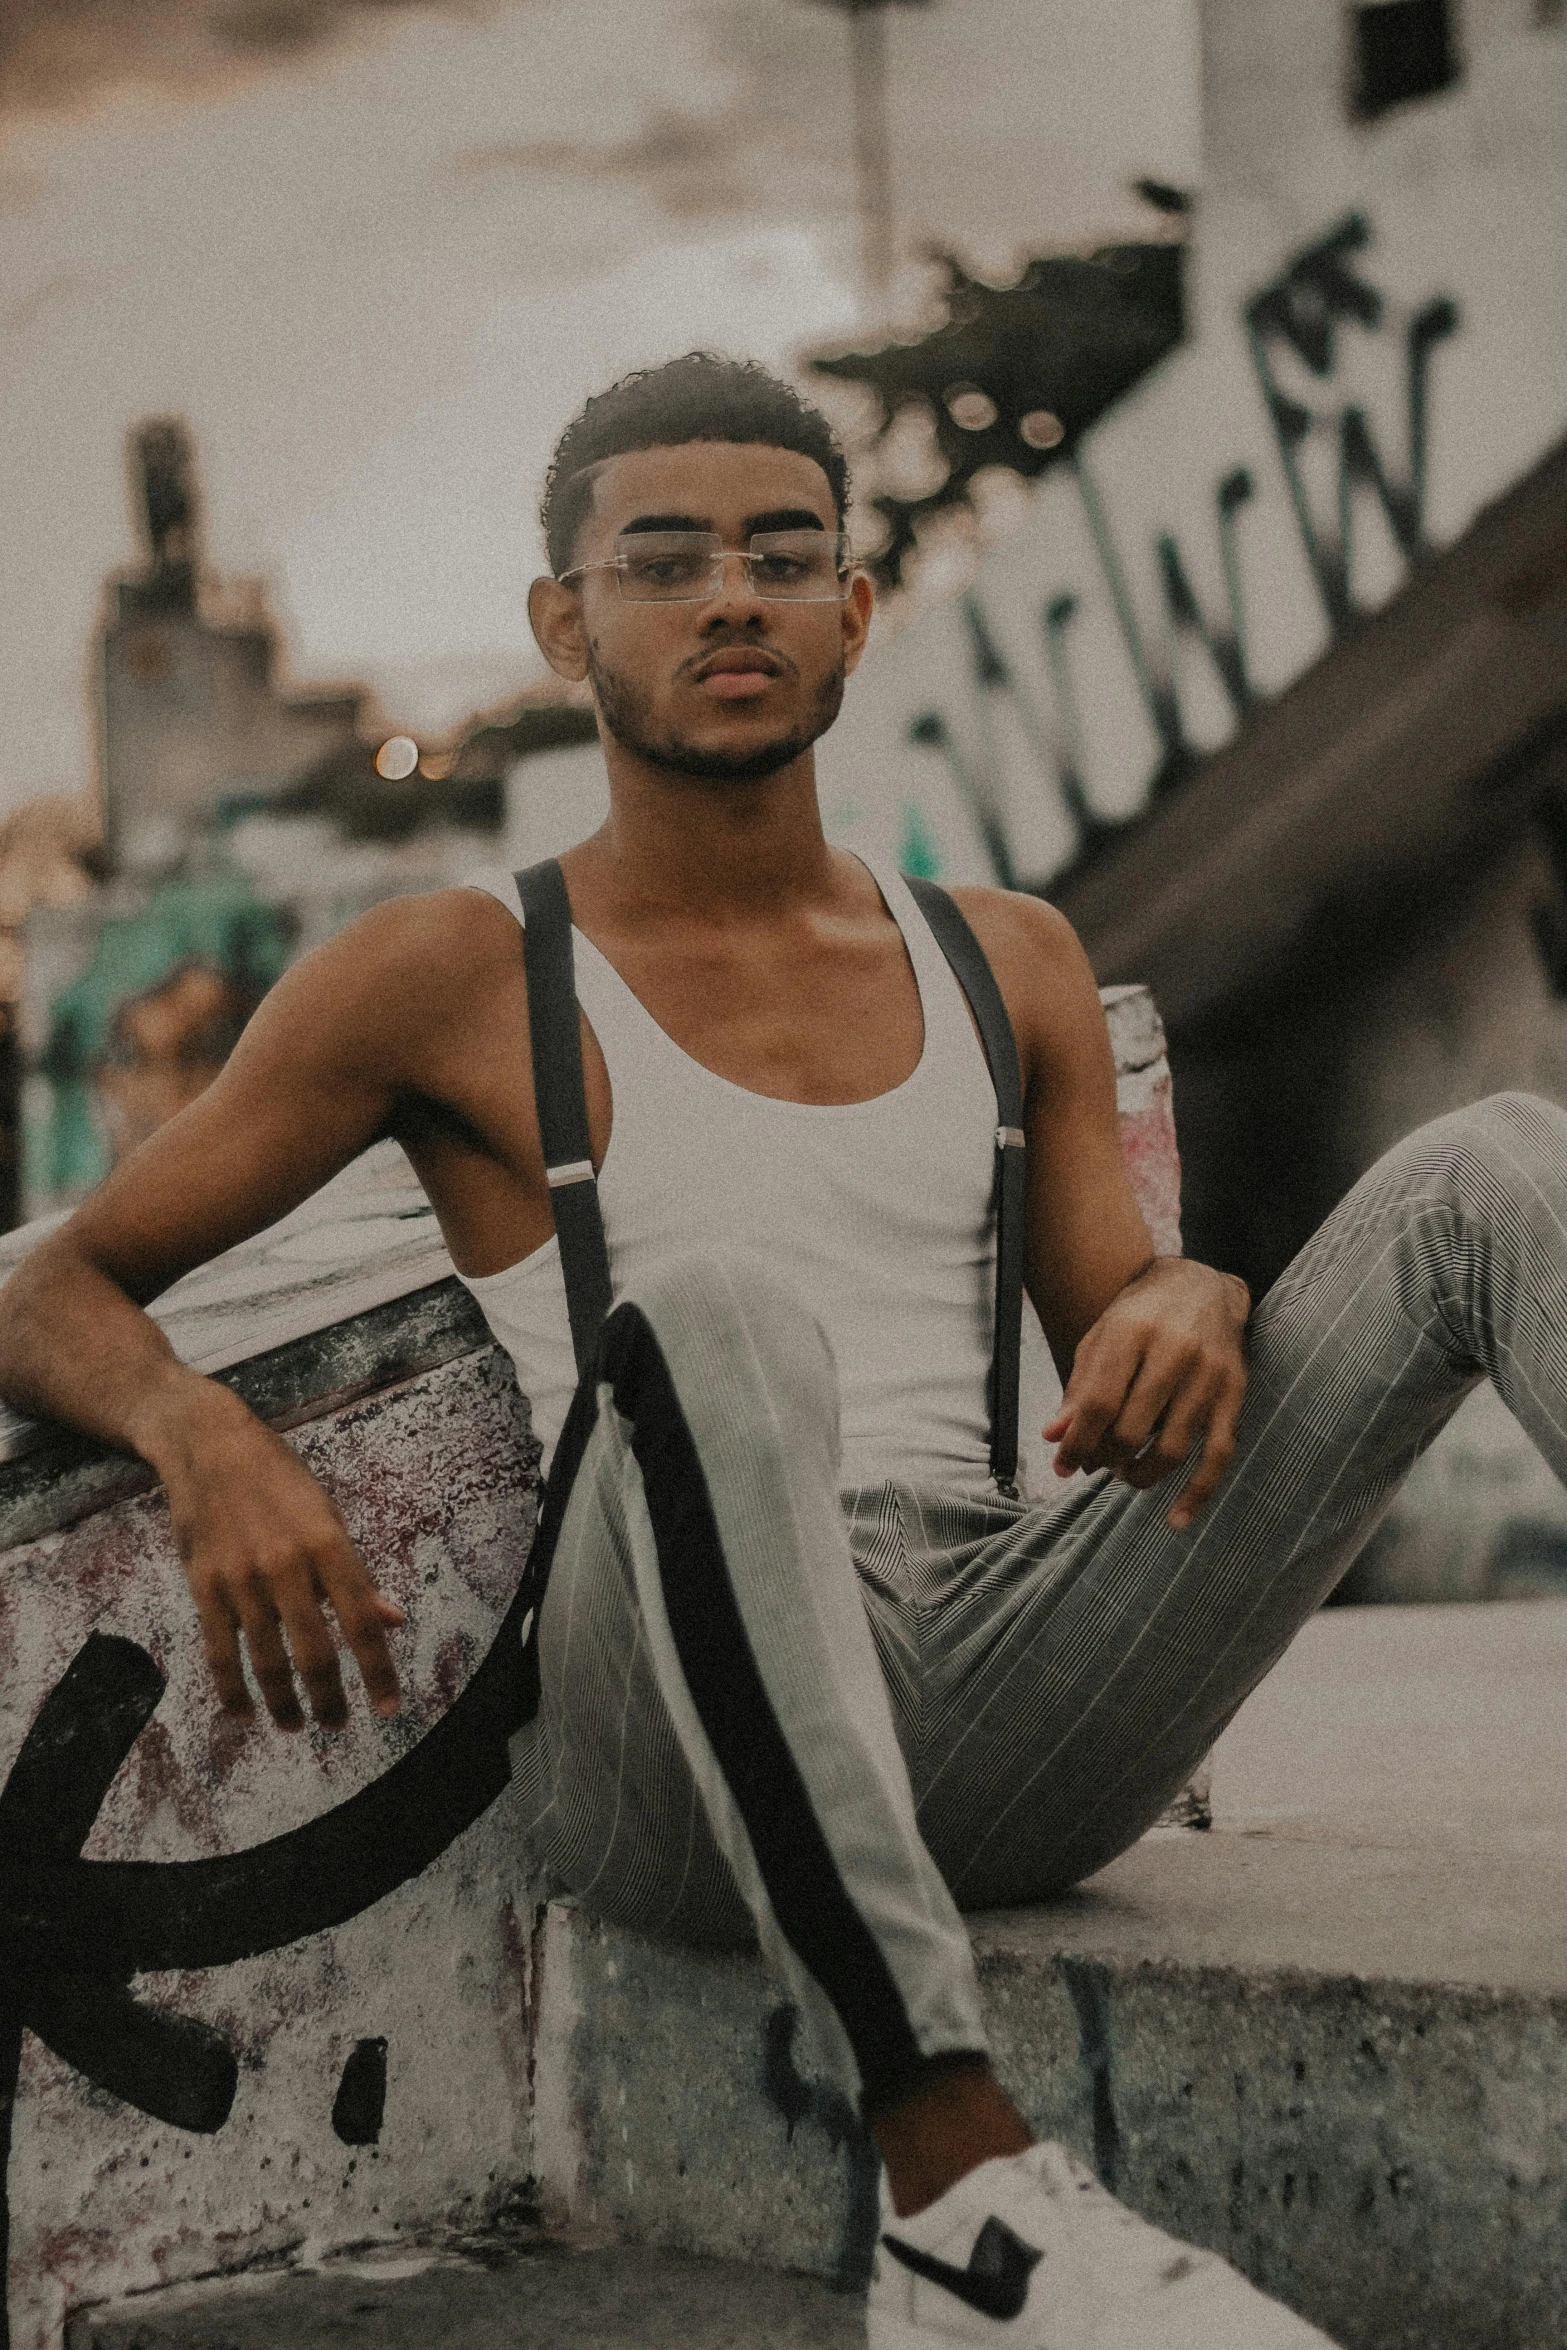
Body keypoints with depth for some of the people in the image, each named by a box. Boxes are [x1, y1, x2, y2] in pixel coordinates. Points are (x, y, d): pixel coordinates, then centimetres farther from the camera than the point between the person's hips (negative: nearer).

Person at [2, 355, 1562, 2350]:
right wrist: (206, 1436, -14)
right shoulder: (456, 980, 9)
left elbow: (1113, 1334, 19)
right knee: (718, 1310, -39)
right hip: (665, 1775, -4)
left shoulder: (1007, 965, 21)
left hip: (1000, 1716, 4)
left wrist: (1191, 1303, -7)